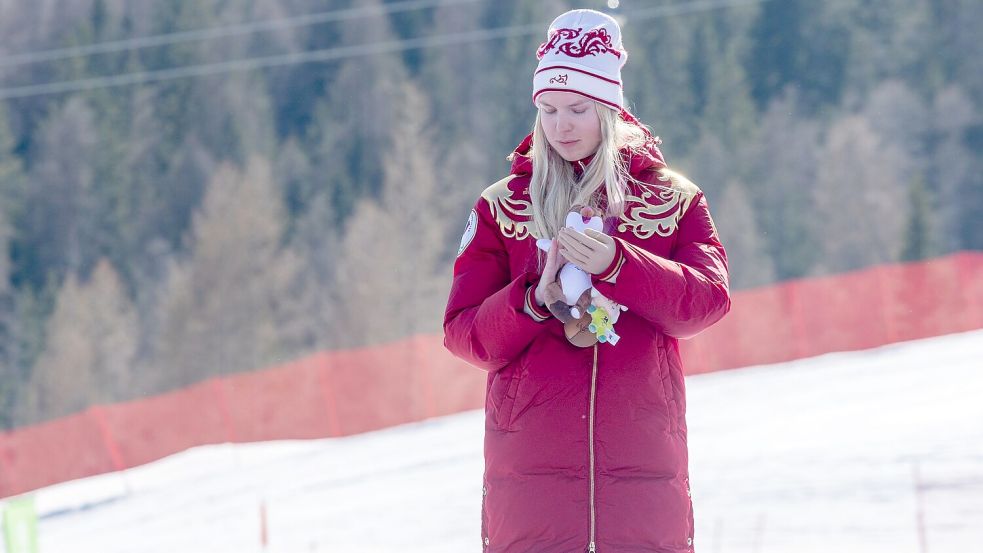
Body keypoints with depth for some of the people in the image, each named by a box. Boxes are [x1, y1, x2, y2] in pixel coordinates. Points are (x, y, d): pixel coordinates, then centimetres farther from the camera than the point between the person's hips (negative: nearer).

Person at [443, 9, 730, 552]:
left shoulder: (672, 199, 10)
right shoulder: (501, 207, 10)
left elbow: (708, 300, -7)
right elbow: (461, 332, 4)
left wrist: (615, 264, -21)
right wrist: (533, 301, -15)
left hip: (641, 457, 0)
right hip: (530, 460, 0)